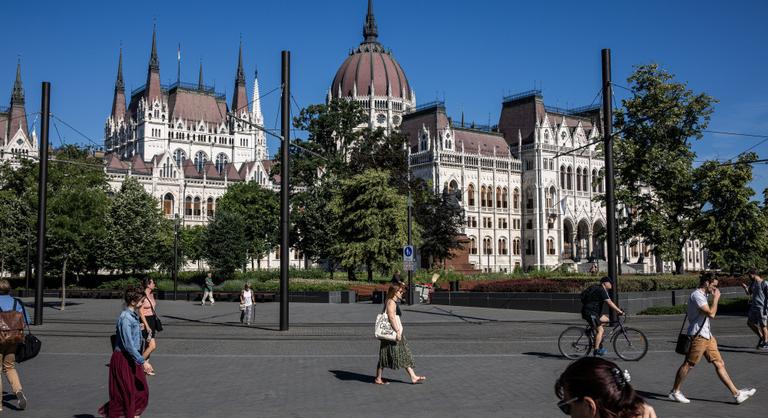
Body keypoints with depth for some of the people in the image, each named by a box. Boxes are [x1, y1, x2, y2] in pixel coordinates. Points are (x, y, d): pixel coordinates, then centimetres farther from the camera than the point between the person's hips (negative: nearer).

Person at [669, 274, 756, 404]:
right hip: (698, 337, -10)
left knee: (720, 364, 6)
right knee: (688, 364, -1)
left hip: (707, 336, 10)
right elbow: (711, 313, -22)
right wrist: (716, 298, -12)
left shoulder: (702, 296, 18)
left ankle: (736, 393, 5)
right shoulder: (697, 295, -15)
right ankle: (675, 392, 10)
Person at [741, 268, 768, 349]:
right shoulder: (753, 283, 10)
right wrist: (745, 288, -4)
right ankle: (761, 337, 28)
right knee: (750, 323, 13)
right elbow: (749, 293, 17)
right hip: (754, 307, 8)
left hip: (761, 308, -8)